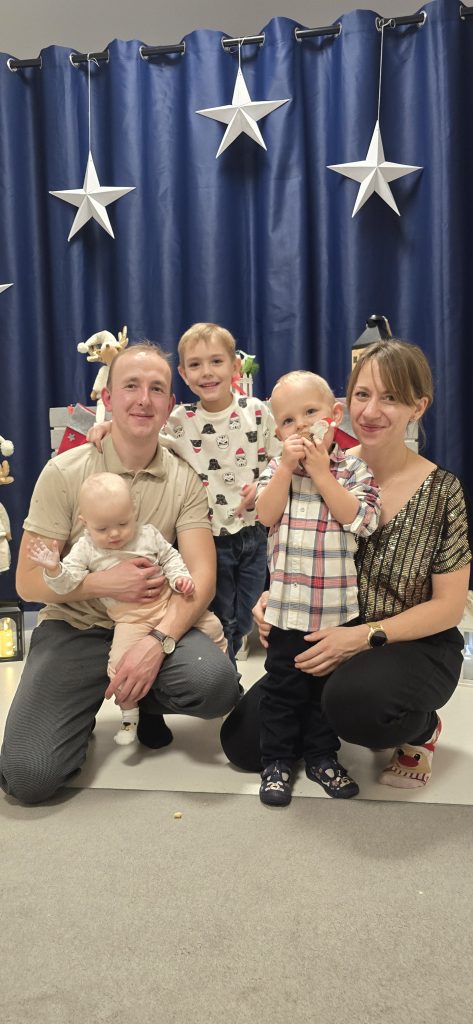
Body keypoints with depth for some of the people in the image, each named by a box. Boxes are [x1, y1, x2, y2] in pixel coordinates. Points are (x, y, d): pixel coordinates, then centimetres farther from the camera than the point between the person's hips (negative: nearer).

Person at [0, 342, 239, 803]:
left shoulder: (183, 479, -2)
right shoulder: (65, 472, -7)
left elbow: (202, 576, -11)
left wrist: (158, 641, -27)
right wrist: (105, 583, -22)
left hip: (155, 625, 2)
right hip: (73, 628, -1)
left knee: (216, 683, -30)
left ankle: (146, 701, 7)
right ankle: (83, 713, 16)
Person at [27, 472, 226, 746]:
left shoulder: (148, 535, 0)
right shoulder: (86, 548, -5)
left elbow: (170, 558, 9)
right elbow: (68, 581, -11)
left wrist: (180, 577, -9)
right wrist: (54, 569, -31)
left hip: (169, 601, 2)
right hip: (131, 619, -2)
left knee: (211, 625, 1)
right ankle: (129, 715, 8)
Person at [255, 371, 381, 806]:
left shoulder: (354, 468, -2)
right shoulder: (278, 468, 2)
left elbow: (359, 520, -16)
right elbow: (266, 515, -11)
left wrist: (321, 473, -17)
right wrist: (287, 467, -17)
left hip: (339, 603, 0)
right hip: (288, 602, 0)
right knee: (283, 684, 8)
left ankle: (322, 756, 31)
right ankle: (277, 761, 22)